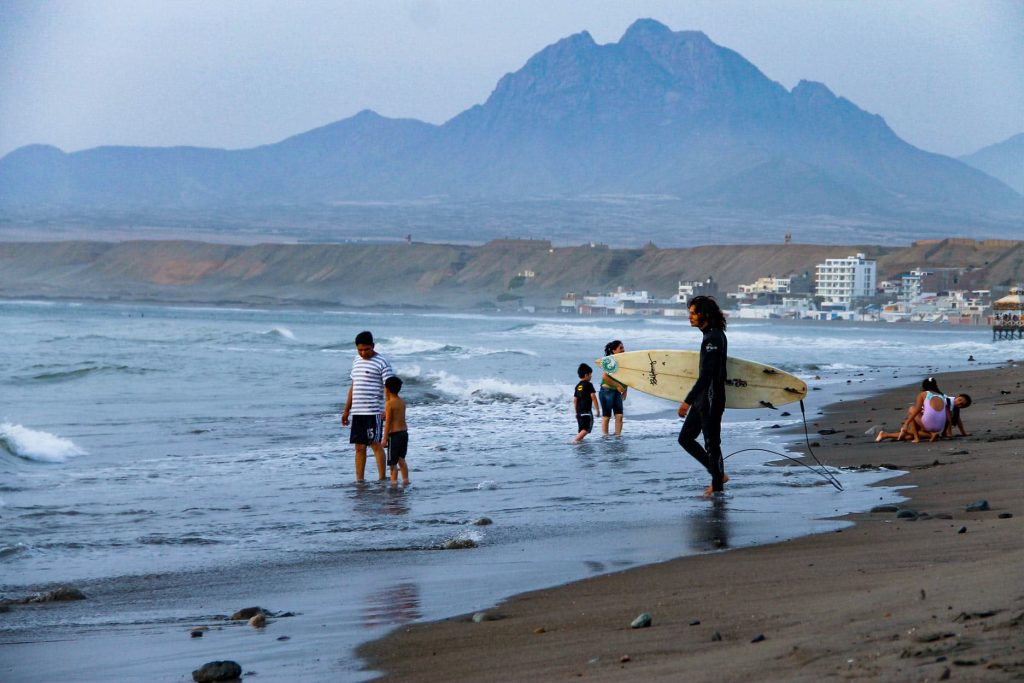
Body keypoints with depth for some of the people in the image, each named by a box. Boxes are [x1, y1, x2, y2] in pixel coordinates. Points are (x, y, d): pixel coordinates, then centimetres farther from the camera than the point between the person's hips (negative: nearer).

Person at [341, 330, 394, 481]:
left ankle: (382, 479, -2)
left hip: (373, 411, -6)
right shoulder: (357, 360, 15)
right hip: (357, 412, 7)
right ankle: (359, 480, 10)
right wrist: (346, 410, 20)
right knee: (359, 447, 7)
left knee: (375, 444, -6)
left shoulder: (381, 363, -6)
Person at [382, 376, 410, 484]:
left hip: (394, 434, -7)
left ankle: (394, 482, -3)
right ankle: (405, 480, 16)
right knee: (401, 459, 16)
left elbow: (388, 422, -14)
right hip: (404, 432, 7)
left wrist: (385, 438, -12)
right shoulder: (402, 402, 10)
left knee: (392, 462, -2)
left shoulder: (389, 403, -12)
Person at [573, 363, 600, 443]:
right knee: (587, 428, -10)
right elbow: (593, 397, -10)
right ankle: (576, 439, -24)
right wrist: (598, 409, -4)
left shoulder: (578, 386, 13)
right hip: (586, 411, -7)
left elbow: (575, 400, 14)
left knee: (582, 429, 16)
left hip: (579, 411, 7)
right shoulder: (588, 385, -6)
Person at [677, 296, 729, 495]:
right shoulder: (713, 335, 13)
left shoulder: (713, 338, -19)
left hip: (711, 400, -10)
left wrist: (688, 401, -25)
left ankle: (718, 485, 10)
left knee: (711, 442, -1)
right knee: (685, 438, 13)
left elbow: (706, 375, -25)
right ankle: (718, 474, 21)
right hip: (703, 398, 10)